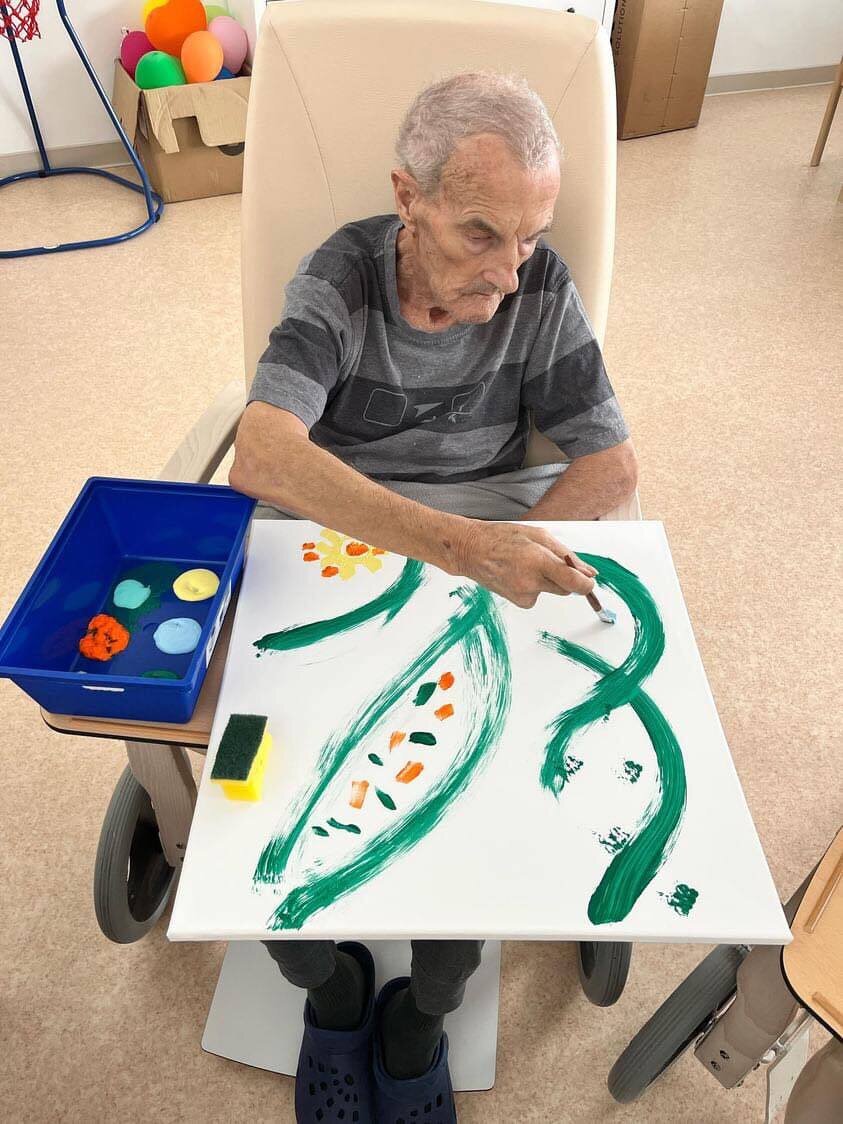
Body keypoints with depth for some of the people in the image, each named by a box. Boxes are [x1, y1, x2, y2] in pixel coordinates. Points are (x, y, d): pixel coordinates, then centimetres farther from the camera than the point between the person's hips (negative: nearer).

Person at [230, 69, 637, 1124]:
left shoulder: (543, 287, -4)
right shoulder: (340, 276, -11)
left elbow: (610, 463, -4)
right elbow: (262, 453, -28)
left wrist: (490, 558, -19)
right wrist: (460, 543, -40)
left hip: (472, 586, 1)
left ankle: (421, 1012, 16)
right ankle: (329, 987, 19)